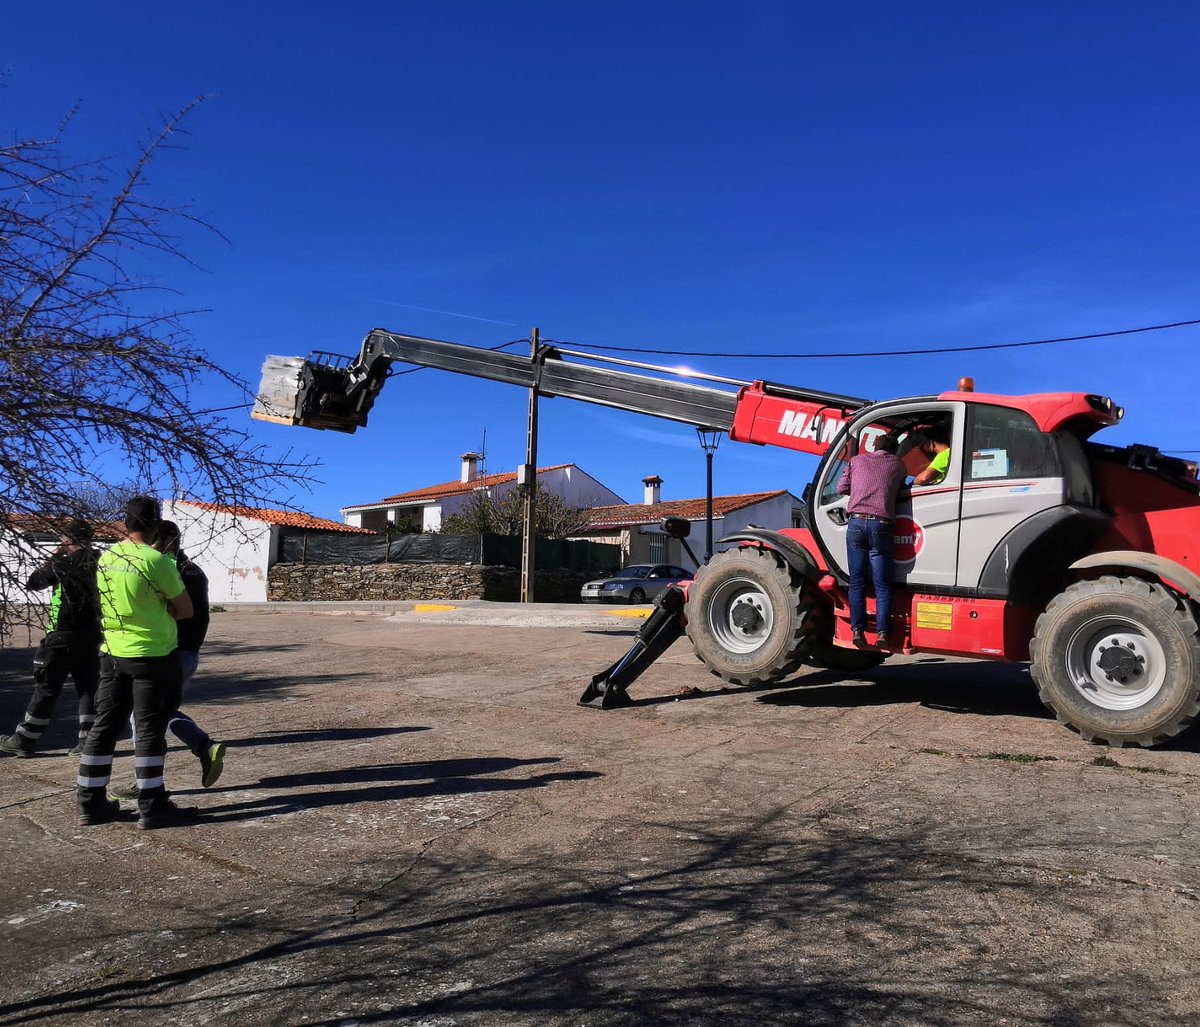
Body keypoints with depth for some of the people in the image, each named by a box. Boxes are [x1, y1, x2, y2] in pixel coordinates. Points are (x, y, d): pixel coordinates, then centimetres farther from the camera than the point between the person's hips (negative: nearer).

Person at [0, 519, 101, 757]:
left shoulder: (63, 563, -11)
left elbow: (32, 583, 1)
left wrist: (52, 558, 7)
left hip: (63, 636, -4)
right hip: (91, 635, 4)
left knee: (46, 688, 4)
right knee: (88, 686, 9)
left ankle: (24, 740, 13)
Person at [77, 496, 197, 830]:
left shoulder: (105, 558, 5)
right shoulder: (156, 560, -17)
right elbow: (185, 610, -9)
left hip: (113, 653, 7)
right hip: (153, 656, -6)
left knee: (105, 726, 12)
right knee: (150, 730, 0)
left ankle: (91, 803, 20)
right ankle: (151, 808, 6)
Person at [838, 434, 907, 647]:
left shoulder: (858, 460, 18)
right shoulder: (897, 464, 17)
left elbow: (842, 488, 17)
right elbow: (899, 491, 22)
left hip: (857, 522, 1)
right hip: (881, 525, -1)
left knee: (857, 582, 5)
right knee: (882, 585, 3)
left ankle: (857, 629, -1)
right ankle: (882, 632, -2)